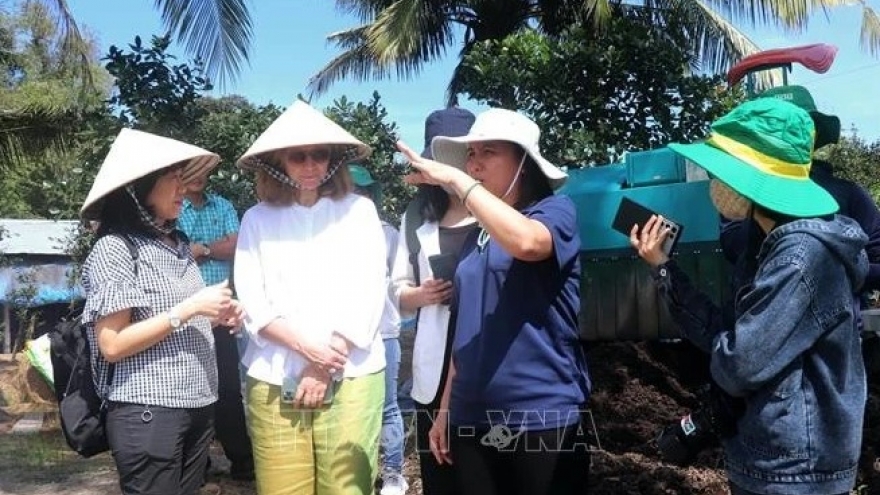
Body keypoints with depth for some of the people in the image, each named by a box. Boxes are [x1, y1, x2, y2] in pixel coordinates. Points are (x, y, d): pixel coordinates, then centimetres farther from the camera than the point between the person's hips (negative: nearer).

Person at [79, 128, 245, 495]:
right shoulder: (114, 248, -11)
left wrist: (216, 316, 1)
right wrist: (189, 309, -19)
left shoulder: (178, 243, 10)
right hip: (147, 412, -7)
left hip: (197, 406, 7)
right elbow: (112, 345, -18)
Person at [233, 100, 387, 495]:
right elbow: (251, 303, 1)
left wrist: (326, 367, -8)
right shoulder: (257, 219, 7)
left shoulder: (359, 210, 6)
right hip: (275, 381, 1)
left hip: (350, 377, 0)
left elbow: (367, 294, -1)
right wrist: (307, 347, -14)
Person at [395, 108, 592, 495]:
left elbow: (525, 242, -29)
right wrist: (445, 410, 16)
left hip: (542, 417, -6)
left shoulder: (555, 210, -4)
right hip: (471, 421, 6)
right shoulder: (475, 237, 13)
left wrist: (456, 180, -23)